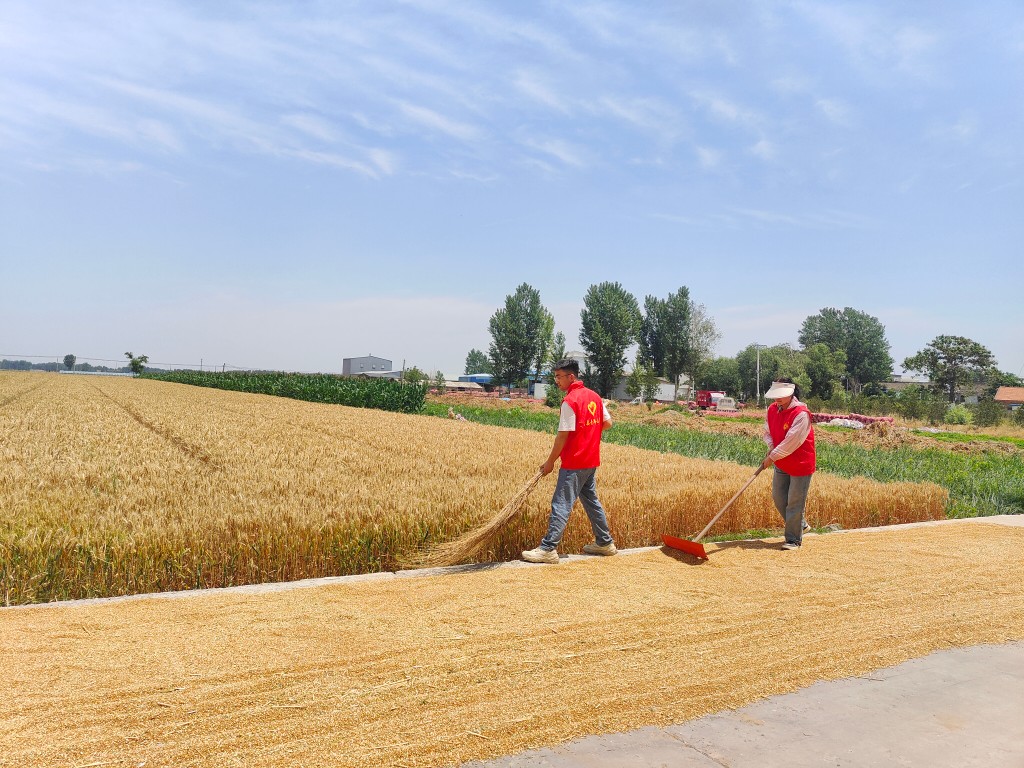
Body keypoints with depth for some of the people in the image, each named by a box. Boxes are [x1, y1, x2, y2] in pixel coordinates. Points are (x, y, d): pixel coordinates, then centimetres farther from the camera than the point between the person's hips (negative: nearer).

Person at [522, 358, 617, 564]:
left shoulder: (570, 401, -17)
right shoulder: (594, 396, 7)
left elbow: (563, 436, -16)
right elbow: (607, 423, 13)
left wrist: (550, 462, -9)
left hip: (574, 463, -9)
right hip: (592, 461, 9)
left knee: (561, 505, -7)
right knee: (591, 500, 19)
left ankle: (548, 549, -7)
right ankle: (605, 542, 27)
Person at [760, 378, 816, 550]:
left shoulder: (801, 413, -23)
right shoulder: (772, 410, 1)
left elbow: (791, 442, -25)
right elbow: (768, 431, 13)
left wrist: (772, 457, -20)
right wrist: (771, 447, -7)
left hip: (800, 465, -8)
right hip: (781, 464, 8)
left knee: (794, 502, -2)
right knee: (778, 497, 13)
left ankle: (794, 539, 9)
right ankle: (800, 525, 35)